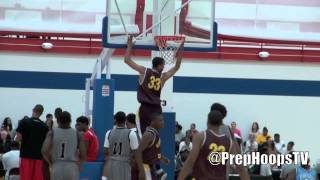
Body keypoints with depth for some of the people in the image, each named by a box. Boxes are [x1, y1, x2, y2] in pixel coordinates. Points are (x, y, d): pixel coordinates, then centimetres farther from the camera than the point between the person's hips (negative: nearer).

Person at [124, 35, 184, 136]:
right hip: (156, 109, 2)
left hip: (145, 108, -2)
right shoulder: (163, 76, 6)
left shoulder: (144, 71, -1)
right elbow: (177, 67, 19)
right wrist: (180, 49, 22)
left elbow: (127, 60, 1)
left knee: (142, 134, -6)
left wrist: (130, 45, 10)